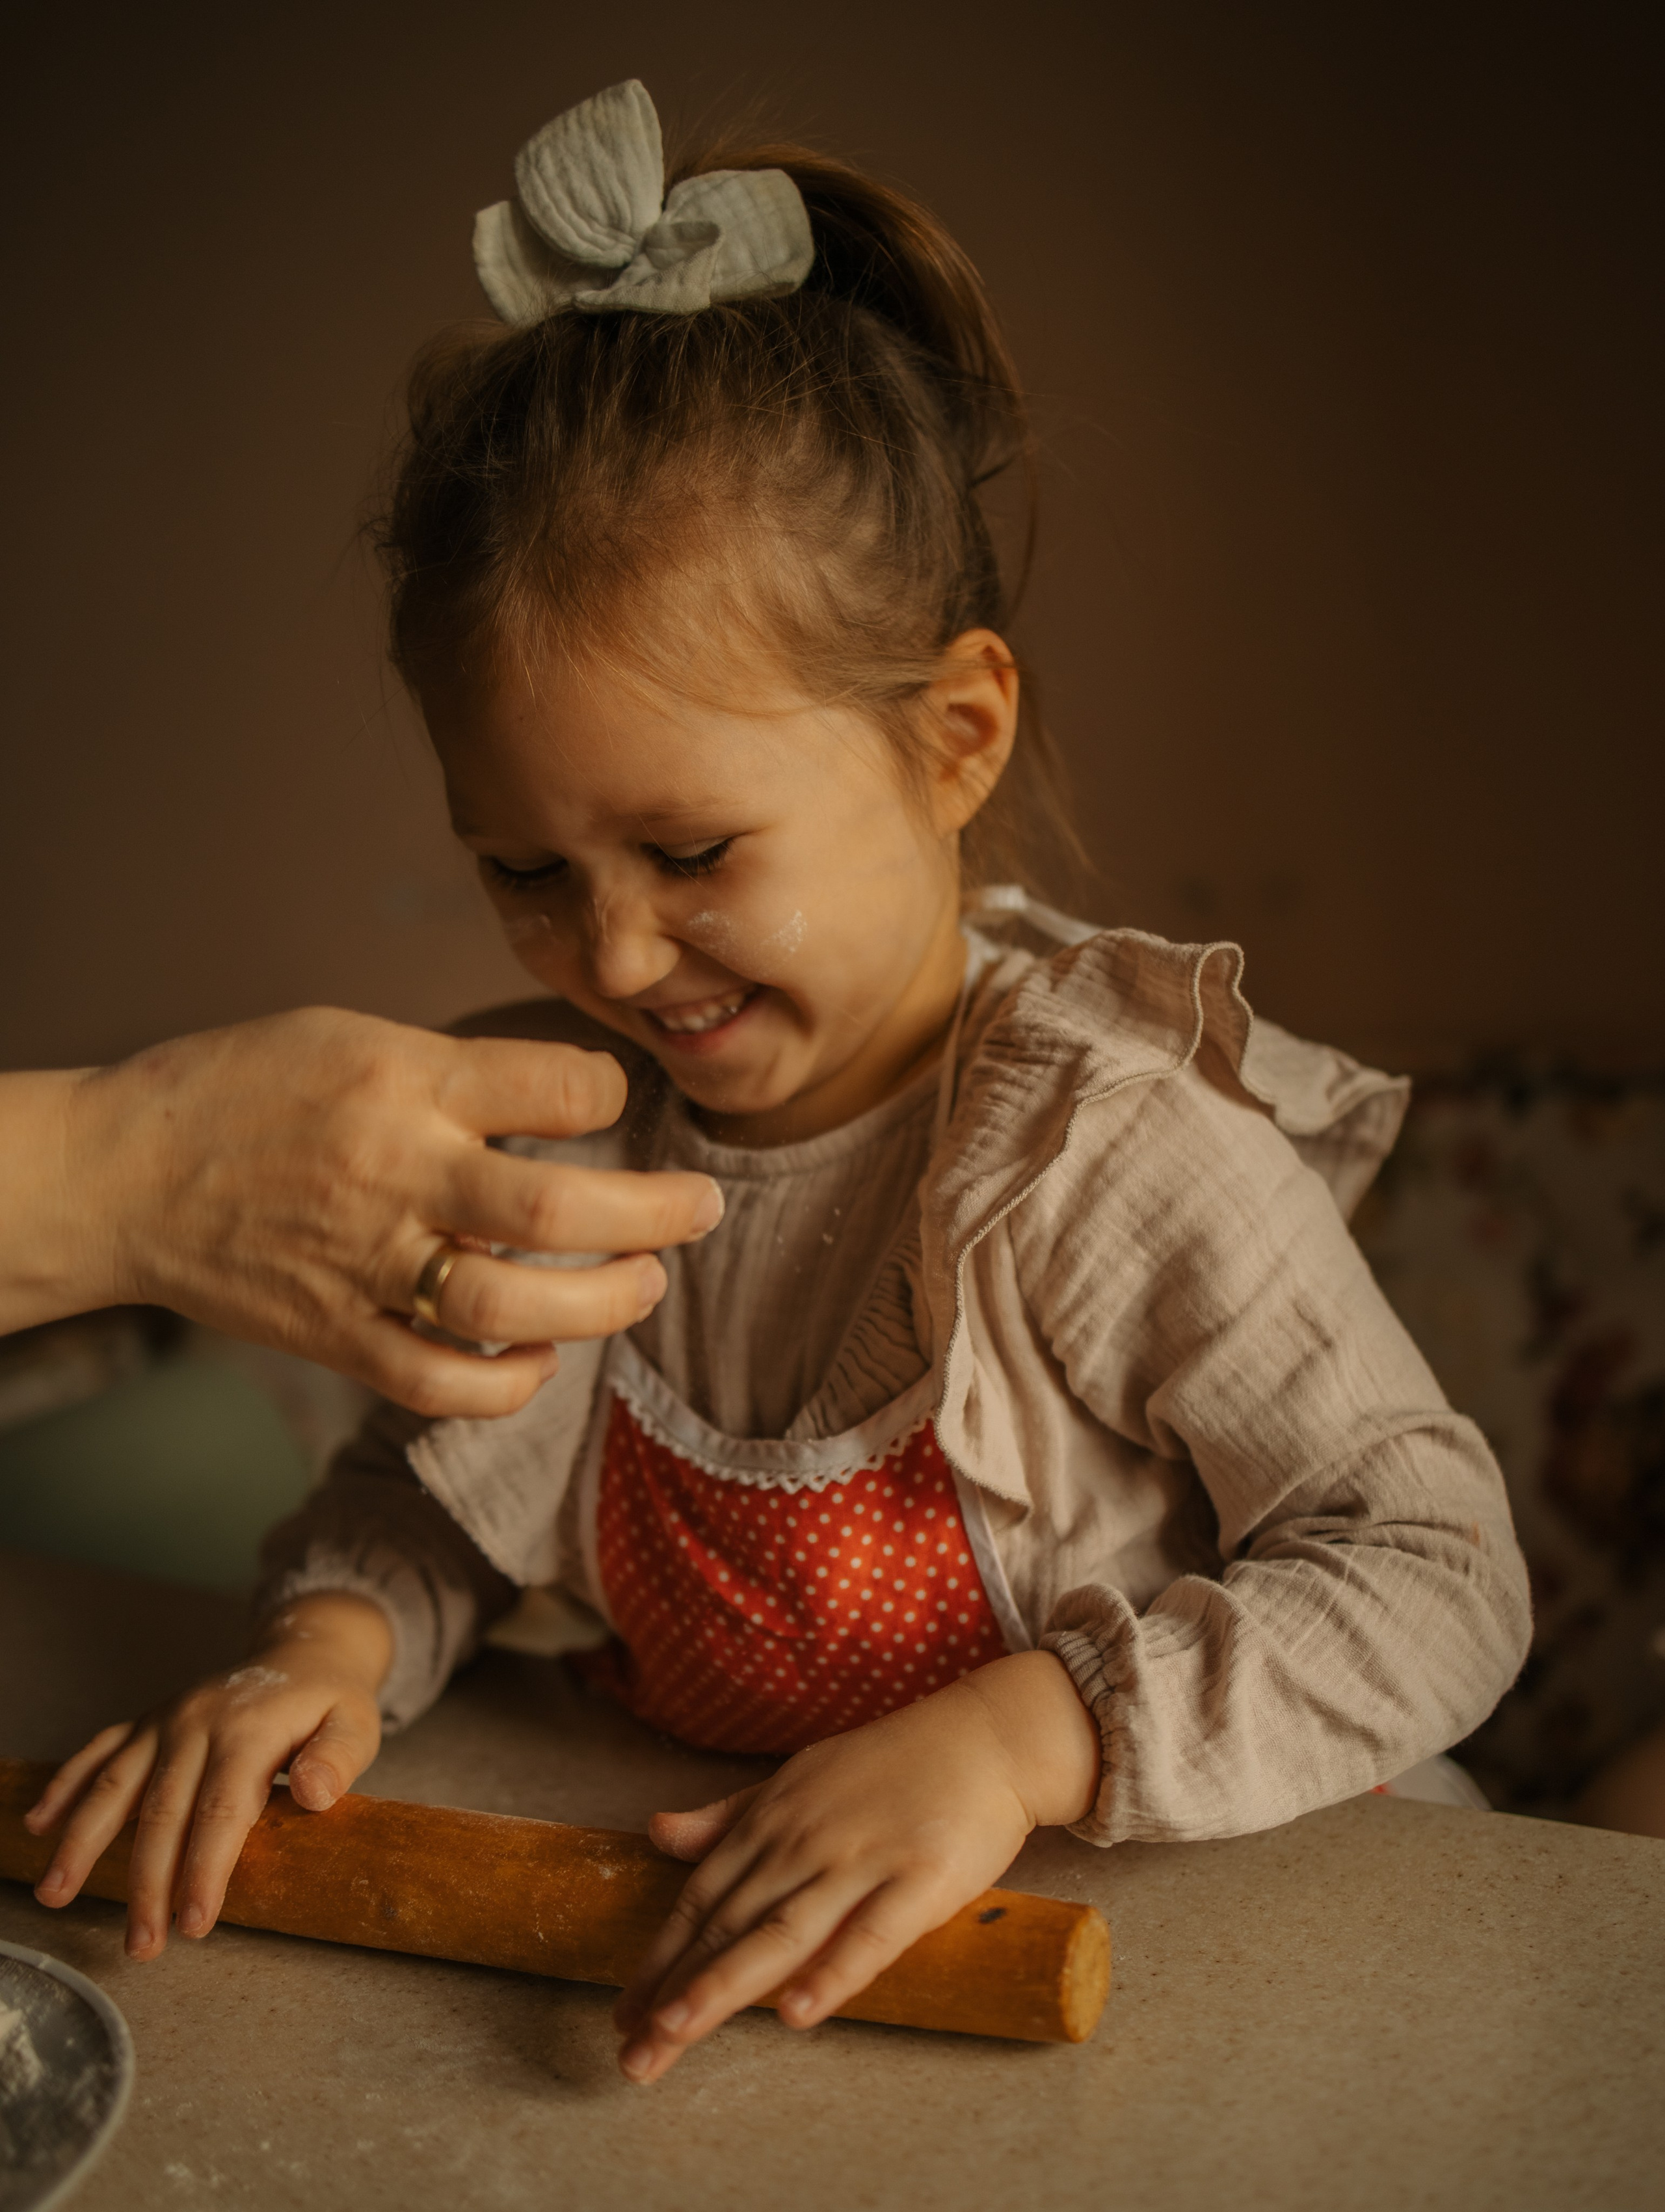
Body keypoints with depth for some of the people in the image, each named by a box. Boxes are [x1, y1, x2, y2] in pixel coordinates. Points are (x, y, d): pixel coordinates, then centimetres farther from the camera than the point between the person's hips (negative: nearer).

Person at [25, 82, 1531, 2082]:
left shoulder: (1120, 1151, -19)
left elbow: (1445, 1579, -18)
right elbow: (437, 1485, 9)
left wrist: (1016, 1733, -30)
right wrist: (330, 1638, -13)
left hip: (1095, 1934, -1)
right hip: (684, 1921, 2)